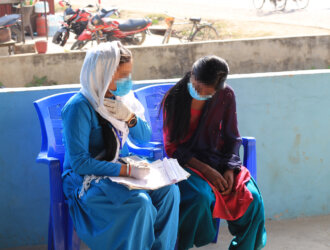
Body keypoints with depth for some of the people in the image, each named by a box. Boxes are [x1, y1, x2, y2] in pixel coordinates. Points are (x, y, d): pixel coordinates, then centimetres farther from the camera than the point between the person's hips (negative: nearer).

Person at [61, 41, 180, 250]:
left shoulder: (121, 98, 3)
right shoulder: (79, 107, -20)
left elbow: (145, 138, 10)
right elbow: (79, 163, -22)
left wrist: (130, 117, -12)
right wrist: (126, 170, -27)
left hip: (120, 168, 7)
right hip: (86, 178, -7)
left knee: (168, 190, -17)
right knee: (140, 203, -30)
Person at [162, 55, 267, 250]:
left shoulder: (226, 96, -3)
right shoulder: (174, 99, -11)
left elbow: (232, 138, 7)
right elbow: (171, 147, -8)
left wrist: (229, 170, -11)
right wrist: (206, 170, -19)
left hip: (218, 159, 3)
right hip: (186, 161, -3)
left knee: (252, 198, -19)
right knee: (201, 197, -33)